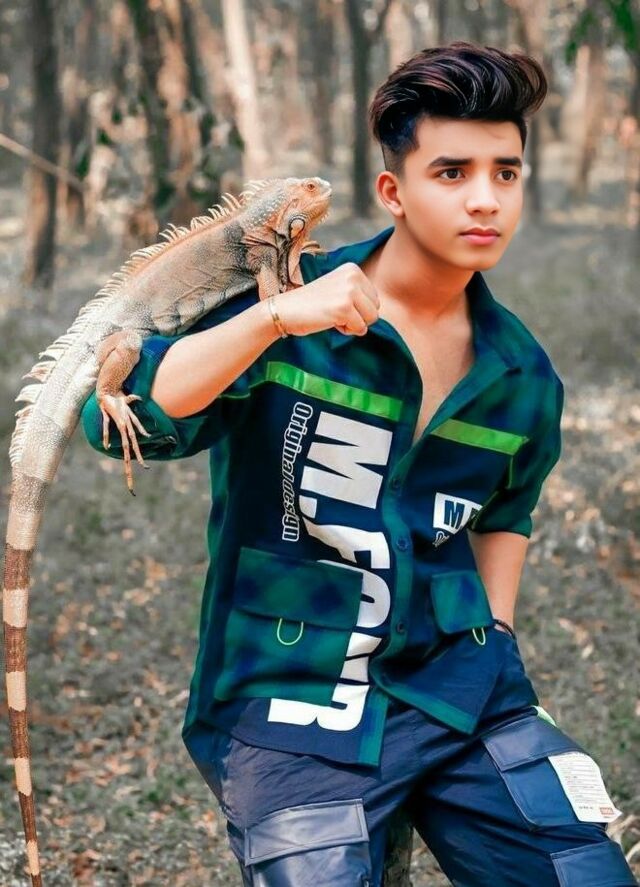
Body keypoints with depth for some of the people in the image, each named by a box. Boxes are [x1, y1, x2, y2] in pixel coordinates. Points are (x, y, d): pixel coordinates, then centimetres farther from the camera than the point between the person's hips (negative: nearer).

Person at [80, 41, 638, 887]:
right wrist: (276, 317, -30)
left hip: (460, 695, 4)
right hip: (288, 700, -4)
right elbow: (121, 422, -21)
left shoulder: (522, 375, 5)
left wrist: (493, 641, 14)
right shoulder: (283, 305, -9)